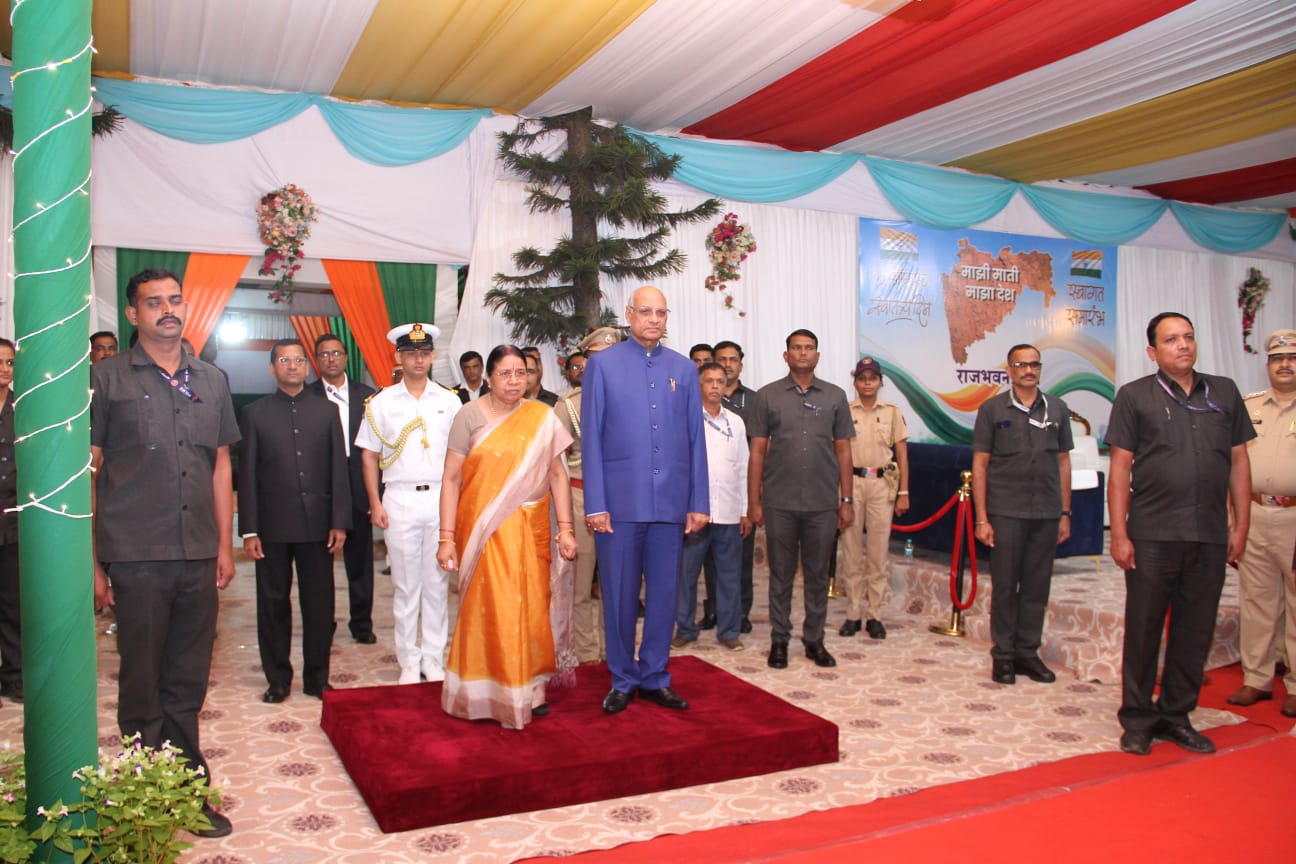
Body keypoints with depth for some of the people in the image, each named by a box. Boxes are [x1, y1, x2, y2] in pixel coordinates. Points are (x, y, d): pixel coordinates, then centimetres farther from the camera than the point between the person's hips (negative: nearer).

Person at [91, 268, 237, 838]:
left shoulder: (211, 381, 11)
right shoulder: (107, 379, -1)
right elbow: (85, 470, -2)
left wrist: (225, 545, 10)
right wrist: (90, 561, -5)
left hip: (198, 557, 4)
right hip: (136, 557, -3)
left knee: (187, 684, 12)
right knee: (142, 685, 7)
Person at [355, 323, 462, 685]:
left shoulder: (449, 401, 7)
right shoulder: (381, 403, 6)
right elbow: (370, 456, 6)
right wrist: (375, 503, -2)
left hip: (440, 498, 1)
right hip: (399, 499, 0)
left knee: (437, 583, 5)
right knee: (405, 584, 5)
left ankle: (434, 658, 16)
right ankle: (409, 661, 16)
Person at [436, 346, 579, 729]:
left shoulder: (542, 418, 5)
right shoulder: (470, 416, -2)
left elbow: (558, 475, 4)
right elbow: (451, 479, -4)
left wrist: (565, 528, -2)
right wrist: (447, 537, -9)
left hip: (530, 530, 2)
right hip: (484, 531, -2)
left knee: (530, 607, 8)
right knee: (490, 608, 0)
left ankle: (528, 689, 24)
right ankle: (490, 693, 16)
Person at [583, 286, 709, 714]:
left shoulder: (684, 368, 10)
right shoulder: (602, 364, 3)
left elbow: (696, 439, 10)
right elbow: (591, 439, 0)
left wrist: (699, 502, 5)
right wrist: (595, 504, -6)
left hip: (670, 501, 3)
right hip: (620, 500, -2)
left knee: (664, 592, 9)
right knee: (619, 594, 6)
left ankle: (655, 677, 24)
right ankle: (622, 680, 21)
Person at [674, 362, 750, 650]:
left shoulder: (736, 422, 12)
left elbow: (743, 469, 13)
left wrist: (745, 511, 9)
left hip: (730, 512, 3)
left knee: (729, 575, 7)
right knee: (686, 573, 3)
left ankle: (728, 631, 18)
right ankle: (685, 629, 18)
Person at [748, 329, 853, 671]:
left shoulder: (835, 396, 7)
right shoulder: (767, 396, 2)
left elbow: (843, 450, 8)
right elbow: (757, 451, 2)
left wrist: (846, 500, 4)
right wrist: (754, 501, -2)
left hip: (823, 503, 1)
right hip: (779, 503, -1)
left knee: (818, 575, 10)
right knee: (781, 574, 8)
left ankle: (814, 640, 23)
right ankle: (779, 640, 20)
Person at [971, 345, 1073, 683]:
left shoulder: (1057, 409, 9)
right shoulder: (992, 409, 1)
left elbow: (1063, 462, 12)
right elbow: (980, 465, -1)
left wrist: (1065, 513, 8)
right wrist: (981, 518, -6)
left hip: (1047, 514, 3)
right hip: (1006, 512, -3)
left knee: (1037, 586, 8)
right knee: (1004, 585, 3)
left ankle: (1028, 652, 19)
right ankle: (1003, 654, 13)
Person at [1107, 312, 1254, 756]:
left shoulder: (1225, 393, 12)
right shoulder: (1134, 396, 2)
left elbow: (1239, 461, 14)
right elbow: (1120, 469, -1)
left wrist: (1241, 524, 8)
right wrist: (1119, 534, -7)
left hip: (1210, 536, 3)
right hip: (1152, 535, -3)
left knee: (1195, 631, 9)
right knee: (1143, 629, 3)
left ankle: (1177, 716, 23)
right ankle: (1138, 720, 15)